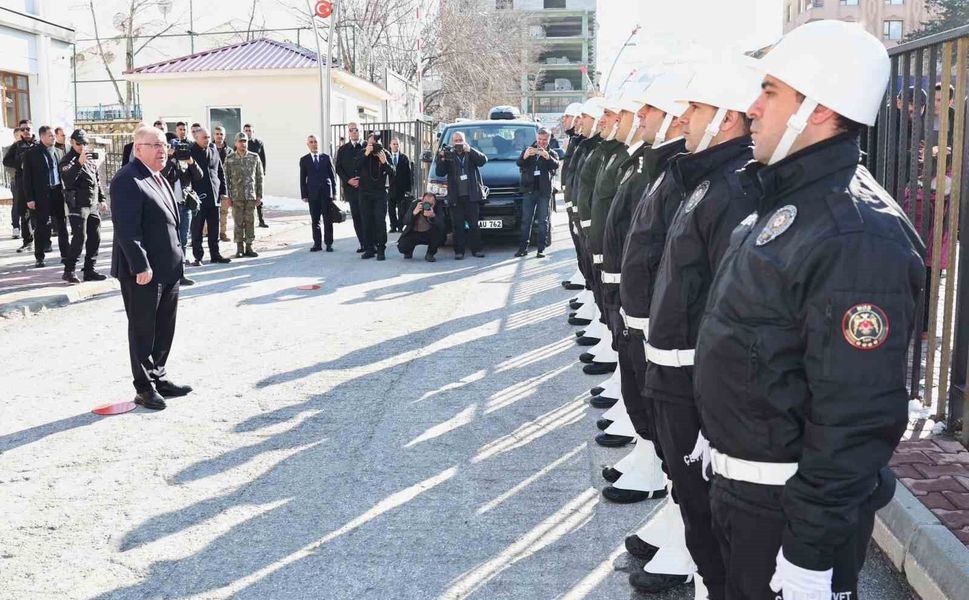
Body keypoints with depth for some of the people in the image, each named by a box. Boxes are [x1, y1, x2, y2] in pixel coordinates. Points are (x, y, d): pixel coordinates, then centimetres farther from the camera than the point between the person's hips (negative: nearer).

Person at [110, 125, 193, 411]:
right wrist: (141, 267, -24)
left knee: (164, 328, 16)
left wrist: (175, 259, 17)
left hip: (168, 269, 9)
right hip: (142, 272, -9)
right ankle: (144, 388, 13)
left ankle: (159, 378, 29)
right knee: (143, 330, 3)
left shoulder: (158, 178, 15)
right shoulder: (127, 180, -16)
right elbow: (126, 229, -21)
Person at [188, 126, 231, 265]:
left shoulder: (214, 152, 12)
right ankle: (198, 257, 9)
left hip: (214, 197, 5)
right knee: (197, 230, 2)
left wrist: (222, 191, 11)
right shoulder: (189, 152, -4)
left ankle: (215, 254, 17)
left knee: (214, 229, 9)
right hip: (197, 197, -5)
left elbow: (221, 173, 17)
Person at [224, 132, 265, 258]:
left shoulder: (254, 158, 3)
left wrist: (259, 195, 0)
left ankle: (249, 247, 12)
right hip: (236, 196, -1)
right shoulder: (230, 159, 1)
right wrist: (228, 196, -3)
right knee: (238, 222, 3)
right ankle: (239, 248, 11)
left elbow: (259, 177, 4)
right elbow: (226, 179, 2)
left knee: (250, 222, 3)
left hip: (251, 196, 1)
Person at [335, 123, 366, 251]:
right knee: (356, 217, 4)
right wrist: (348, 180, -7)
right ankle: (363, 244, 10)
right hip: (351, 187, 3)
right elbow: (339, 168, 9)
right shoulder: (343, 149, 12)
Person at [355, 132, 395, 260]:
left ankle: (381, 250, -5)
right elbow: (355, 167, -16)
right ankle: (369, 249, 7)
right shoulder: (362, 153, 1)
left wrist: (384, 162, -23)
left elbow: (392, 173, -6)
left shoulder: (385, 154, -1)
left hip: (380, 192, -1)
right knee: (366, 221, 1)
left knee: (380, 221, -8)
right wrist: (366, 154, -24)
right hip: (365, 192, 1)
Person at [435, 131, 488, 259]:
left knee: (474, 224, 3)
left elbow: (483, 160, -8)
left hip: (472, 196, 0)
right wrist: (441, 159, -13)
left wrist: (470, 150, -17)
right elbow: (439, 173, 4)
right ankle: (459, 251, 2)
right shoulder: (449, 155, 12)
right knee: (458, 226, 0)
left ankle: (476, 249, 9)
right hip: (456, 197, 0)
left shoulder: (472, 154, 11)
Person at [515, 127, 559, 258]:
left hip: (544, 191, -1)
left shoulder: (551, 154, 10)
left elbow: (556, 165, -11)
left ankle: (541, 249, 0)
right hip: (529, 190, 1)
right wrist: (525, 156, -27)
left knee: (543, 221, -1)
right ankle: (523, 248, 3)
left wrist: (547, 157, -31)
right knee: (526, 220, 1)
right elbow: (519, 164, -5)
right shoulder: (529, 150, 12)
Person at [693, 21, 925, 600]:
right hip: (740, 482, 9)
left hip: (793, 503, -9)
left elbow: (859, 417, -28)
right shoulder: (784, 200, 6)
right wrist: (720, 432, 22)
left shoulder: (856, 236, -26)